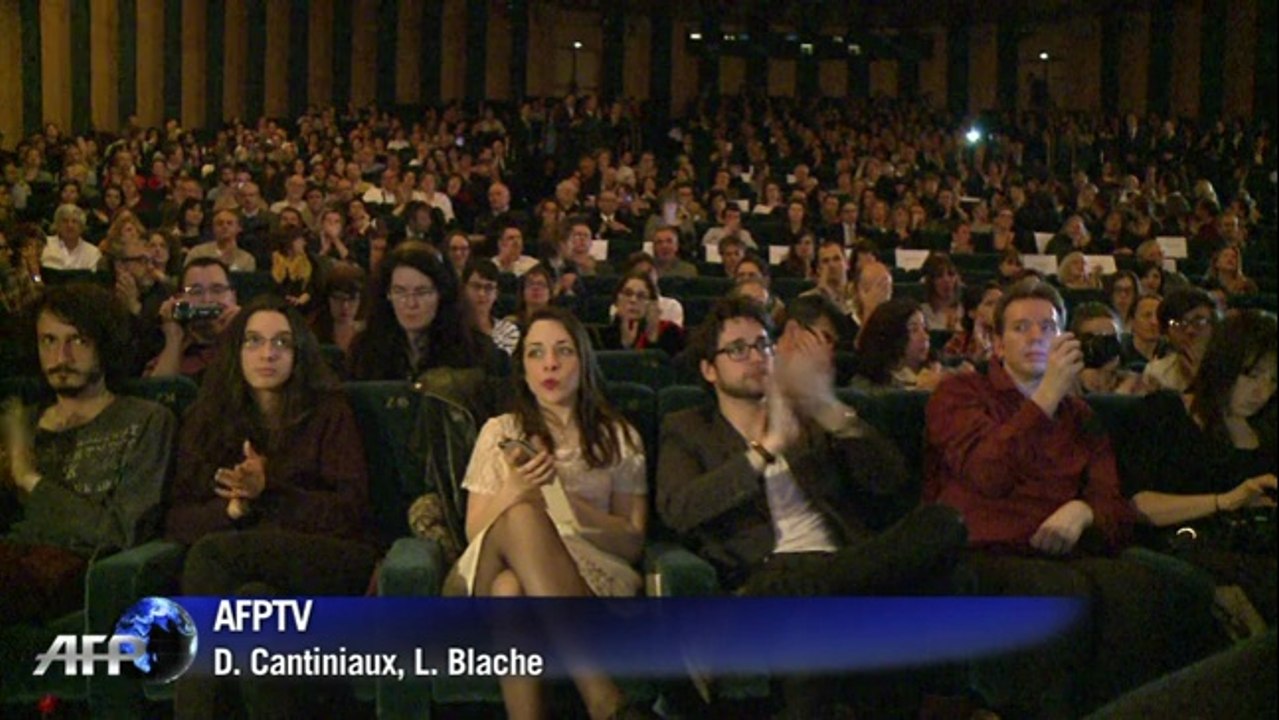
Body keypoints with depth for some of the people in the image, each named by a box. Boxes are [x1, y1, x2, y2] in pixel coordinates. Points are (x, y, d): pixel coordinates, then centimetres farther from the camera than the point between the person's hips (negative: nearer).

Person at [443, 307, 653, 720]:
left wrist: (565, 499, -8)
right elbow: (474, 533, 10)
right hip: (500, 575, 1)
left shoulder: (618, 437, 17)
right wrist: (514, 489, -11)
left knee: (513, 587, -36)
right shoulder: (500, 432, 18)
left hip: (592, 577, 0)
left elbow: (633, 541, 8)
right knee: (521, 514, -36)